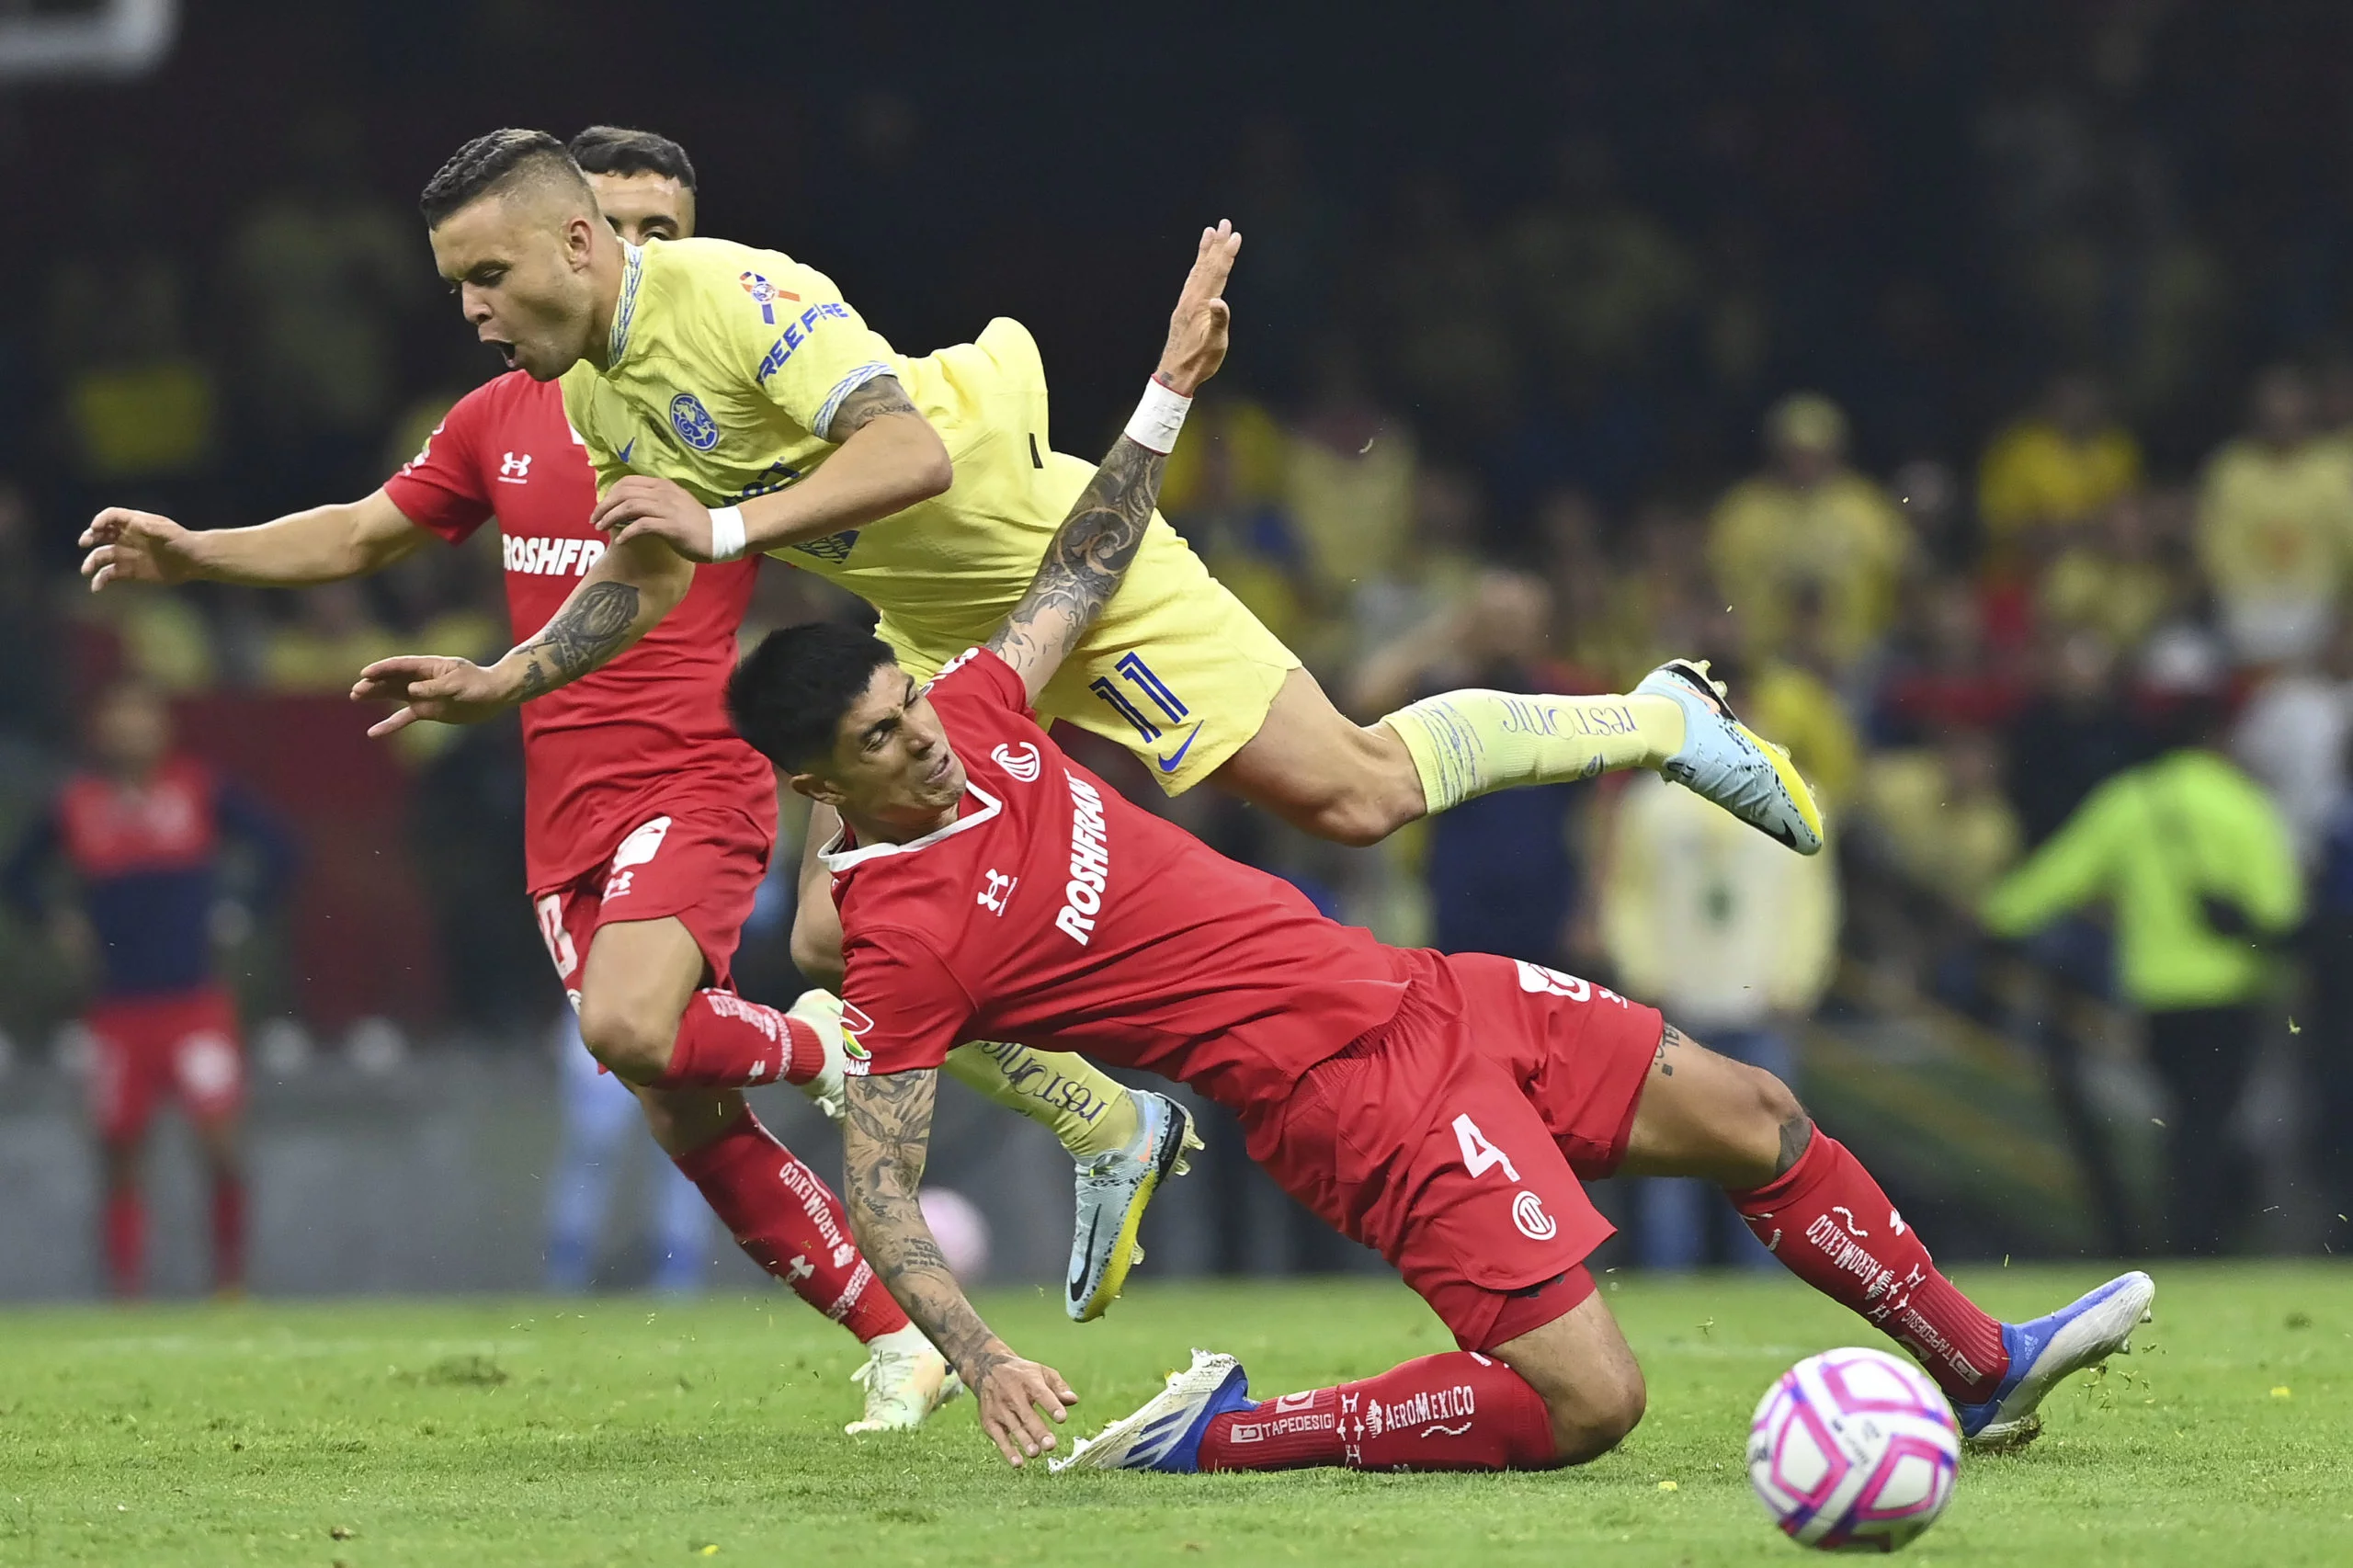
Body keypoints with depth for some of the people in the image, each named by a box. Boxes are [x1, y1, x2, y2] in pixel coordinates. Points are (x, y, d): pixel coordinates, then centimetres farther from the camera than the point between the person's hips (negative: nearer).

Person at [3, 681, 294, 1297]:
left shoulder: (201, 790, 0)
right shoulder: (76, 803, 5)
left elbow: (277, 849, 6)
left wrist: (242, 909, -2)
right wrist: (58, 921, 4)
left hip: (196, 998, -2)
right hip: (119, 1008, 2)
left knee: (219, 1136, -14)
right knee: (119, 1154, 3)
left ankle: (230, 1271, 0)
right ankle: (125, 1287, 10)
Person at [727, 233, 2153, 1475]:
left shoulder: (969, 722, 2)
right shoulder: (902, 939, -18)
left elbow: (1086, 572, 19)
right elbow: (881, 1194, -18)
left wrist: (1175, 386, 16)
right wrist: (984, 1363, -32)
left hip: (1412, 992, 9)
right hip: (1352, 1095, -9)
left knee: (1757, 1120, 14)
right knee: (1587, 1402, -18)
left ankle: (1986, 1367, 33)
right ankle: (1221, 1437, -4)